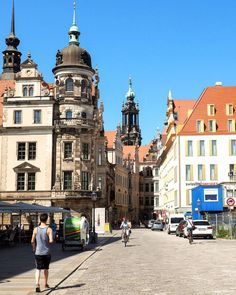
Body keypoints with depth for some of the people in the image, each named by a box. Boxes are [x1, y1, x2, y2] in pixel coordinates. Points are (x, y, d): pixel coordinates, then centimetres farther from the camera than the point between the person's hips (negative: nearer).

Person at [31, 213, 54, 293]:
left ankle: (37, 285, -19)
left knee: (38, 269, 0)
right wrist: (48, 241, 5)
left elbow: (32, 241, -3)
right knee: (46, 268, 18)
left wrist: (33, 248, 15)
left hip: (38, 252, 0)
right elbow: (51, 240, -18)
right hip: (46, 252, 0)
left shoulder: (36, 229, -3)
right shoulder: (49, 229, -9)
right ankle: (46, 283, 33)